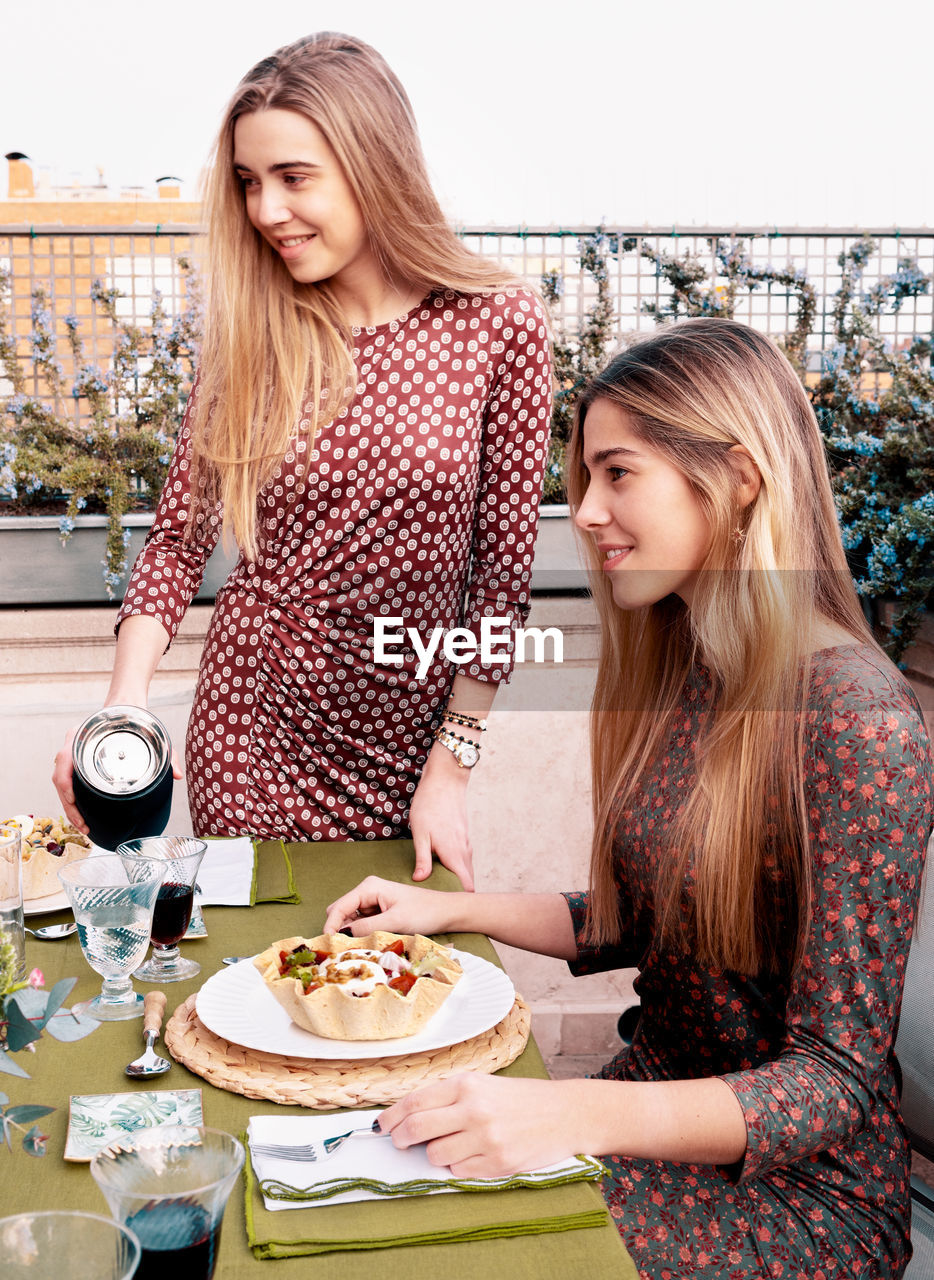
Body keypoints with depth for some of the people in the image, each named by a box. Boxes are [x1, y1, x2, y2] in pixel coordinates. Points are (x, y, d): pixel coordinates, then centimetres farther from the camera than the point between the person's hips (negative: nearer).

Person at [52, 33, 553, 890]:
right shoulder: (249, 332, -4)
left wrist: (452, 770, -7)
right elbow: (179, 536, -1)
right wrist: (124, 704, -16)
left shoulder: (500, 325, -10)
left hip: (406, 739, -1)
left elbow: (503, 570, -7)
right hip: (251, 728, 1)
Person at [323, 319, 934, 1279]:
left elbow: (836, 1080, -21)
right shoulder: (672, 677, 1)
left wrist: (582, 1115, -33)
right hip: (656, 1108, 6)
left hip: (796, 1185, -6)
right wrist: (448, 908, 5)